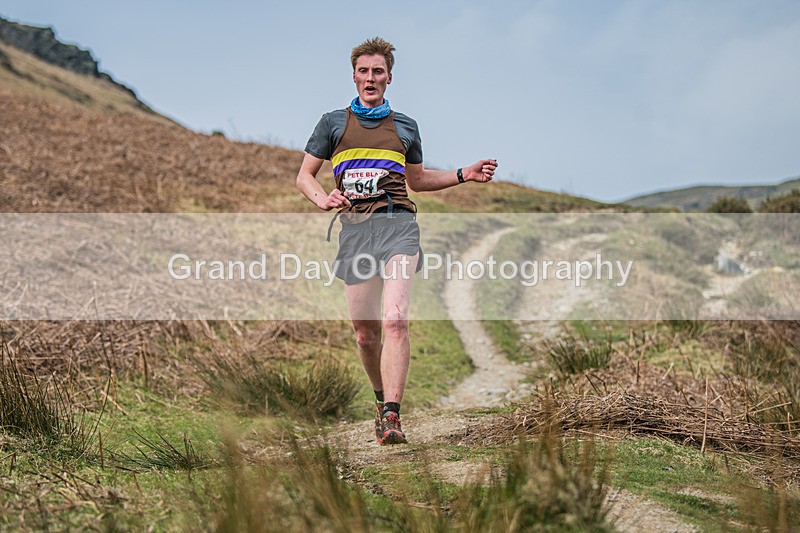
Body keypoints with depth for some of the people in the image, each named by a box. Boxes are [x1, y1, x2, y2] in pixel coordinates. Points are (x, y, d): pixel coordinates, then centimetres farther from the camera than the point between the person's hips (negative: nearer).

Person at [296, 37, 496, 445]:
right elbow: (304, 176, 14)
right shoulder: (333, 123, 14)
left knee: (394, 320, -20)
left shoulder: (405, 127, 19)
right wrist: (323, 199, -8)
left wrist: (464, 175, 19)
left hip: (397, 225, -1)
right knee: (365, 332, 3)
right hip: (355, 227, 1)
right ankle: (381, 398, 29)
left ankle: (392, 417, -27)